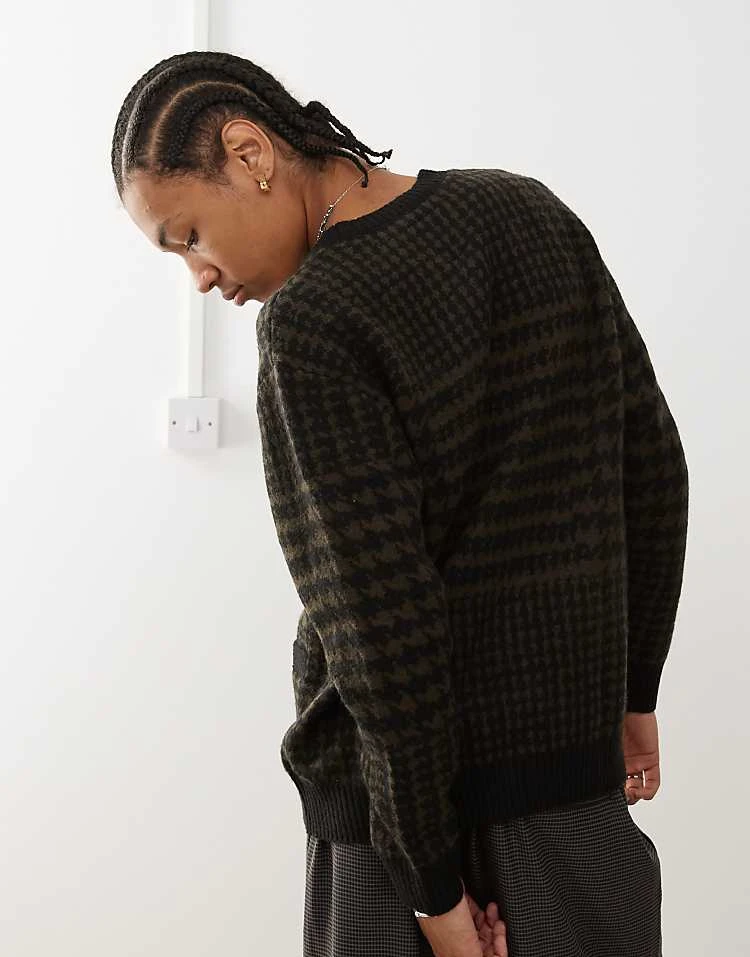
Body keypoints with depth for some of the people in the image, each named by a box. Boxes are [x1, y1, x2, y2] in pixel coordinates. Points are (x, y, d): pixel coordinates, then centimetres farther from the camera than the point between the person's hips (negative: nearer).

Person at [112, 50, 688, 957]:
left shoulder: (311, 327, -18)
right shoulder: (530, 212, 3)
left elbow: (381, 622, -20)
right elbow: (650, 461, 8)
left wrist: (434, 881, -13)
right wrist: (634, 689, 16)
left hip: (436, 792, -6)